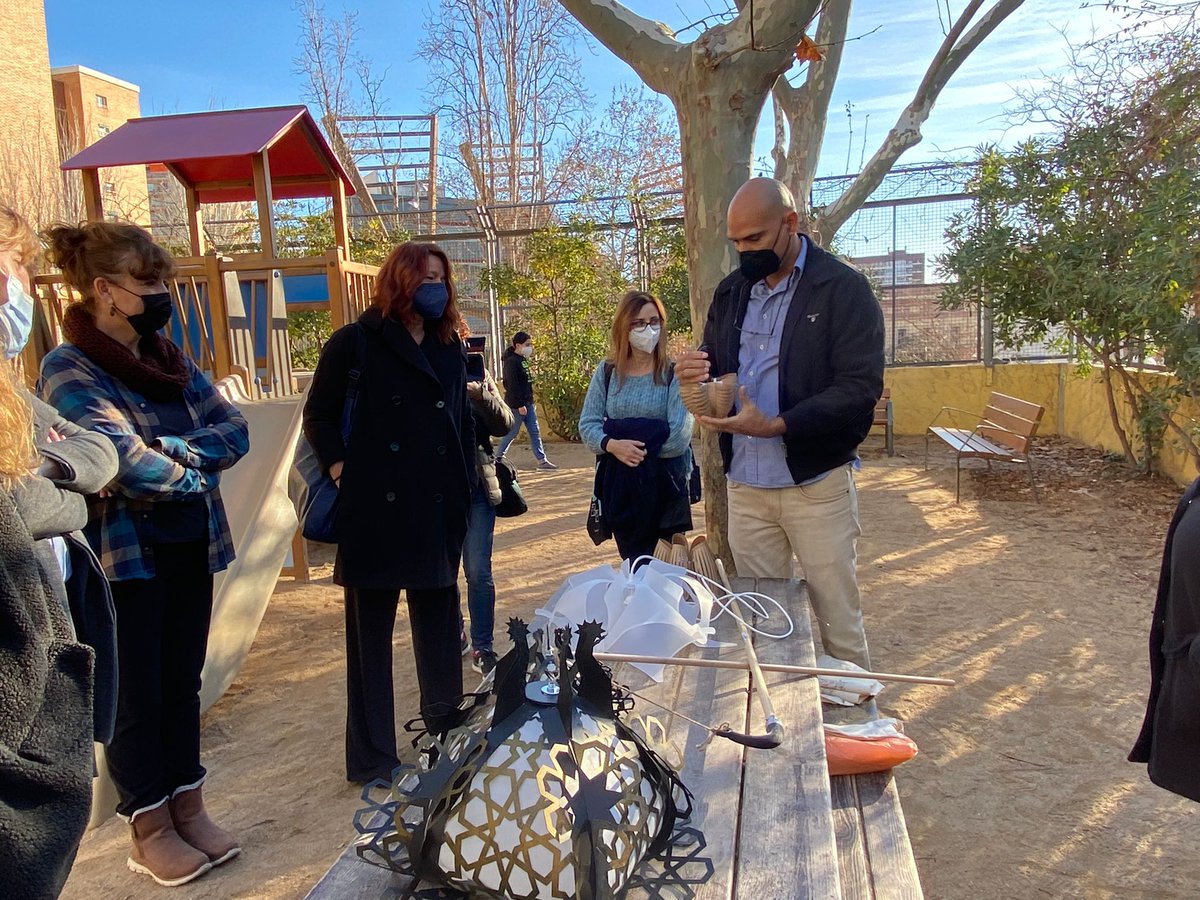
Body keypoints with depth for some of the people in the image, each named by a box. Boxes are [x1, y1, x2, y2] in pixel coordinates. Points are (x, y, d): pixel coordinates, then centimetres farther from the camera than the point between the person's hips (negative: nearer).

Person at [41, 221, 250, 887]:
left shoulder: (170, 360, 8)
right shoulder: (69, 370, -12)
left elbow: (234, 431, -3)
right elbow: (128, 464, -24)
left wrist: (168, 450, -18)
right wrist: (196, 470, -7)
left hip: (190, 550, 6)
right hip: (124, 557, -6)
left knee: (182, 683, 15)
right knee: (136, 696, 8)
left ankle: (188, 809, 30)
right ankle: (150, 832, 23)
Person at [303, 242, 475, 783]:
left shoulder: (449, 347, 13)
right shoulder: (355, 343, -2)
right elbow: (319, 416, 1)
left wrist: (465, 486, 7)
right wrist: (343, 473, -10)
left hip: (438, 509, 5)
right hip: (376, 510, -5)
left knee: (438, 621, 15)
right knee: (371, 630, 5)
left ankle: (447, 733, 32)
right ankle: (372, 756, 17)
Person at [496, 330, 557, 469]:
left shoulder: (523, 360, 13)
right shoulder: (511, 361, -16)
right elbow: (512, 385, -20)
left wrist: (528, 402, 17)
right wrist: (520, 405, -22)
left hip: (527, 402, 9)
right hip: (517, 404, -9)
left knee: (535, 432, 7)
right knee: (512, 432, 1)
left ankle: (542, 460, 9)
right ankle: (498, 457, 15)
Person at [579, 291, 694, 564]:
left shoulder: (673, 373, -7)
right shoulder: (606, 372, 5)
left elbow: (679, 437, -17)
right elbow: (587, 424, 0)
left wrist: (639, 449, -13)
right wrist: (613, 445, -18)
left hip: (664, 484, -3)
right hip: (618, 485, 3)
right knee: (631, 565, 15)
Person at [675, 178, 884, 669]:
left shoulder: (843, 288, -8)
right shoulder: (731, 291, 10)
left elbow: (861, 387, -16)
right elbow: (716, 366, 19)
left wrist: (776, 426, -26)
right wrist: (694, 372, -6)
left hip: (816, 484, -5)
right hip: (745, 485, 5)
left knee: (838, 621, 6)